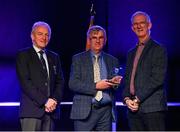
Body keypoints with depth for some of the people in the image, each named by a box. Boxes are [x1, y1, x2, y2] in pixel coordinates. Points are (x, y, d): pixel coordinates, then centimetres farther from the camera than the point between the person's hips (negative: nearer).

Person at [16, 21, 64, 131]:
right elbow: (25, 82, -7)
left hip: (51, 109, 5)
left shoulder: (54, 57, 19)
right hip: (32, 109, -5)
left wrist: (55, 100, -5)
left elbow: (60, 82, 15)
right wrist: (44, 101, -13)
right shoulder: (23, 55, 3)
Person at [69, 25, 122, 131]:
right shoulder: (78, 59, 6)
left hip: (106, 110, 3)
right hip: (85, 111, -2)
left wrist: (115, 83, -9)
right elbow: (73, 84, -5)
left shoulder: (112, 61, 14)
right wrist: (96, 86, -15)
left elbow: (116, 88, 15)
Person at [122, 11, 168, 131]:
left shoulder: (159, 49, -1)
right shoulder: (131, 53, 21)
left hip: (153, 108, -6)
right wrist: (127, 98, -1)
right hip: (134, 108, 6)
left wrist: (138, 99, -12)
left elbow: (158, 79, -10)